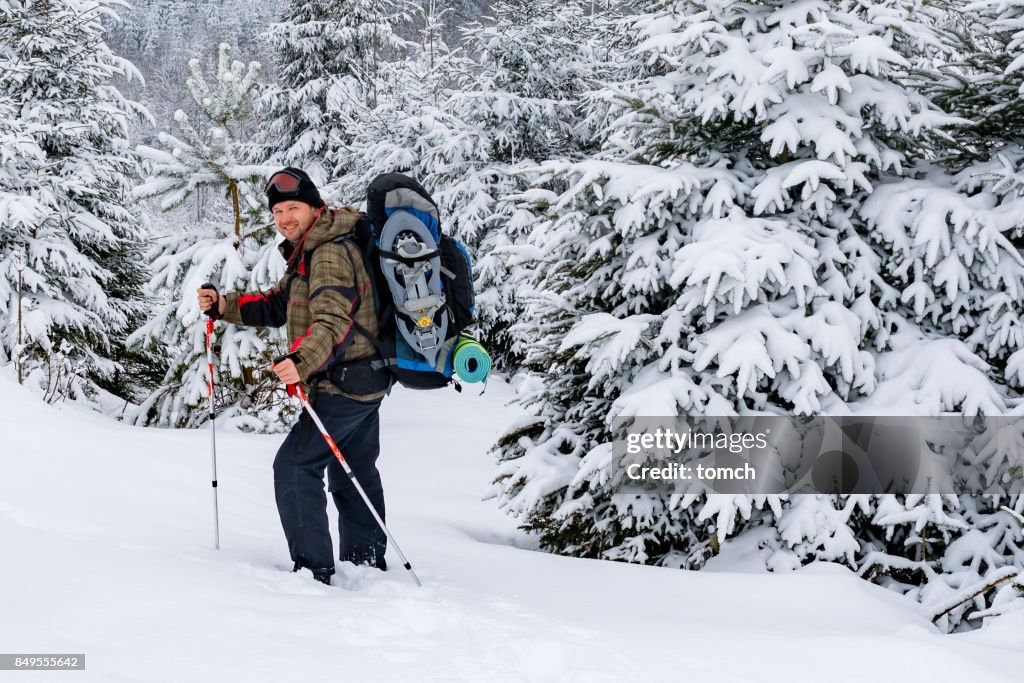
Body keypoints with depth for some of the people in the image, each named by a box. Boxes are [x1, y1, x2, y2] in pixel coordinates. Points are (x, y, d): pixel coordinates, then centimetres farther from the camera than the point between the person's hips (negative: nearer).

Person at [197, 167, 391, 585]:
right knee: (354, 472, 21)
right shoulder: (308, 252, 15)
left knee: (295, 466, -9)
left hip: (343, 385, -11)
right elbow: (279, 306, 18)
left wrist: (303, 361, -47)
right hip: (366, 382, 11)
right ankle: (368, 562, 33)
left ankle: (312, 569, -7)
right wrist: (226, 306, 4)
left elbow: (335, 321, -32)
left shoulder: (330, 253, -19)